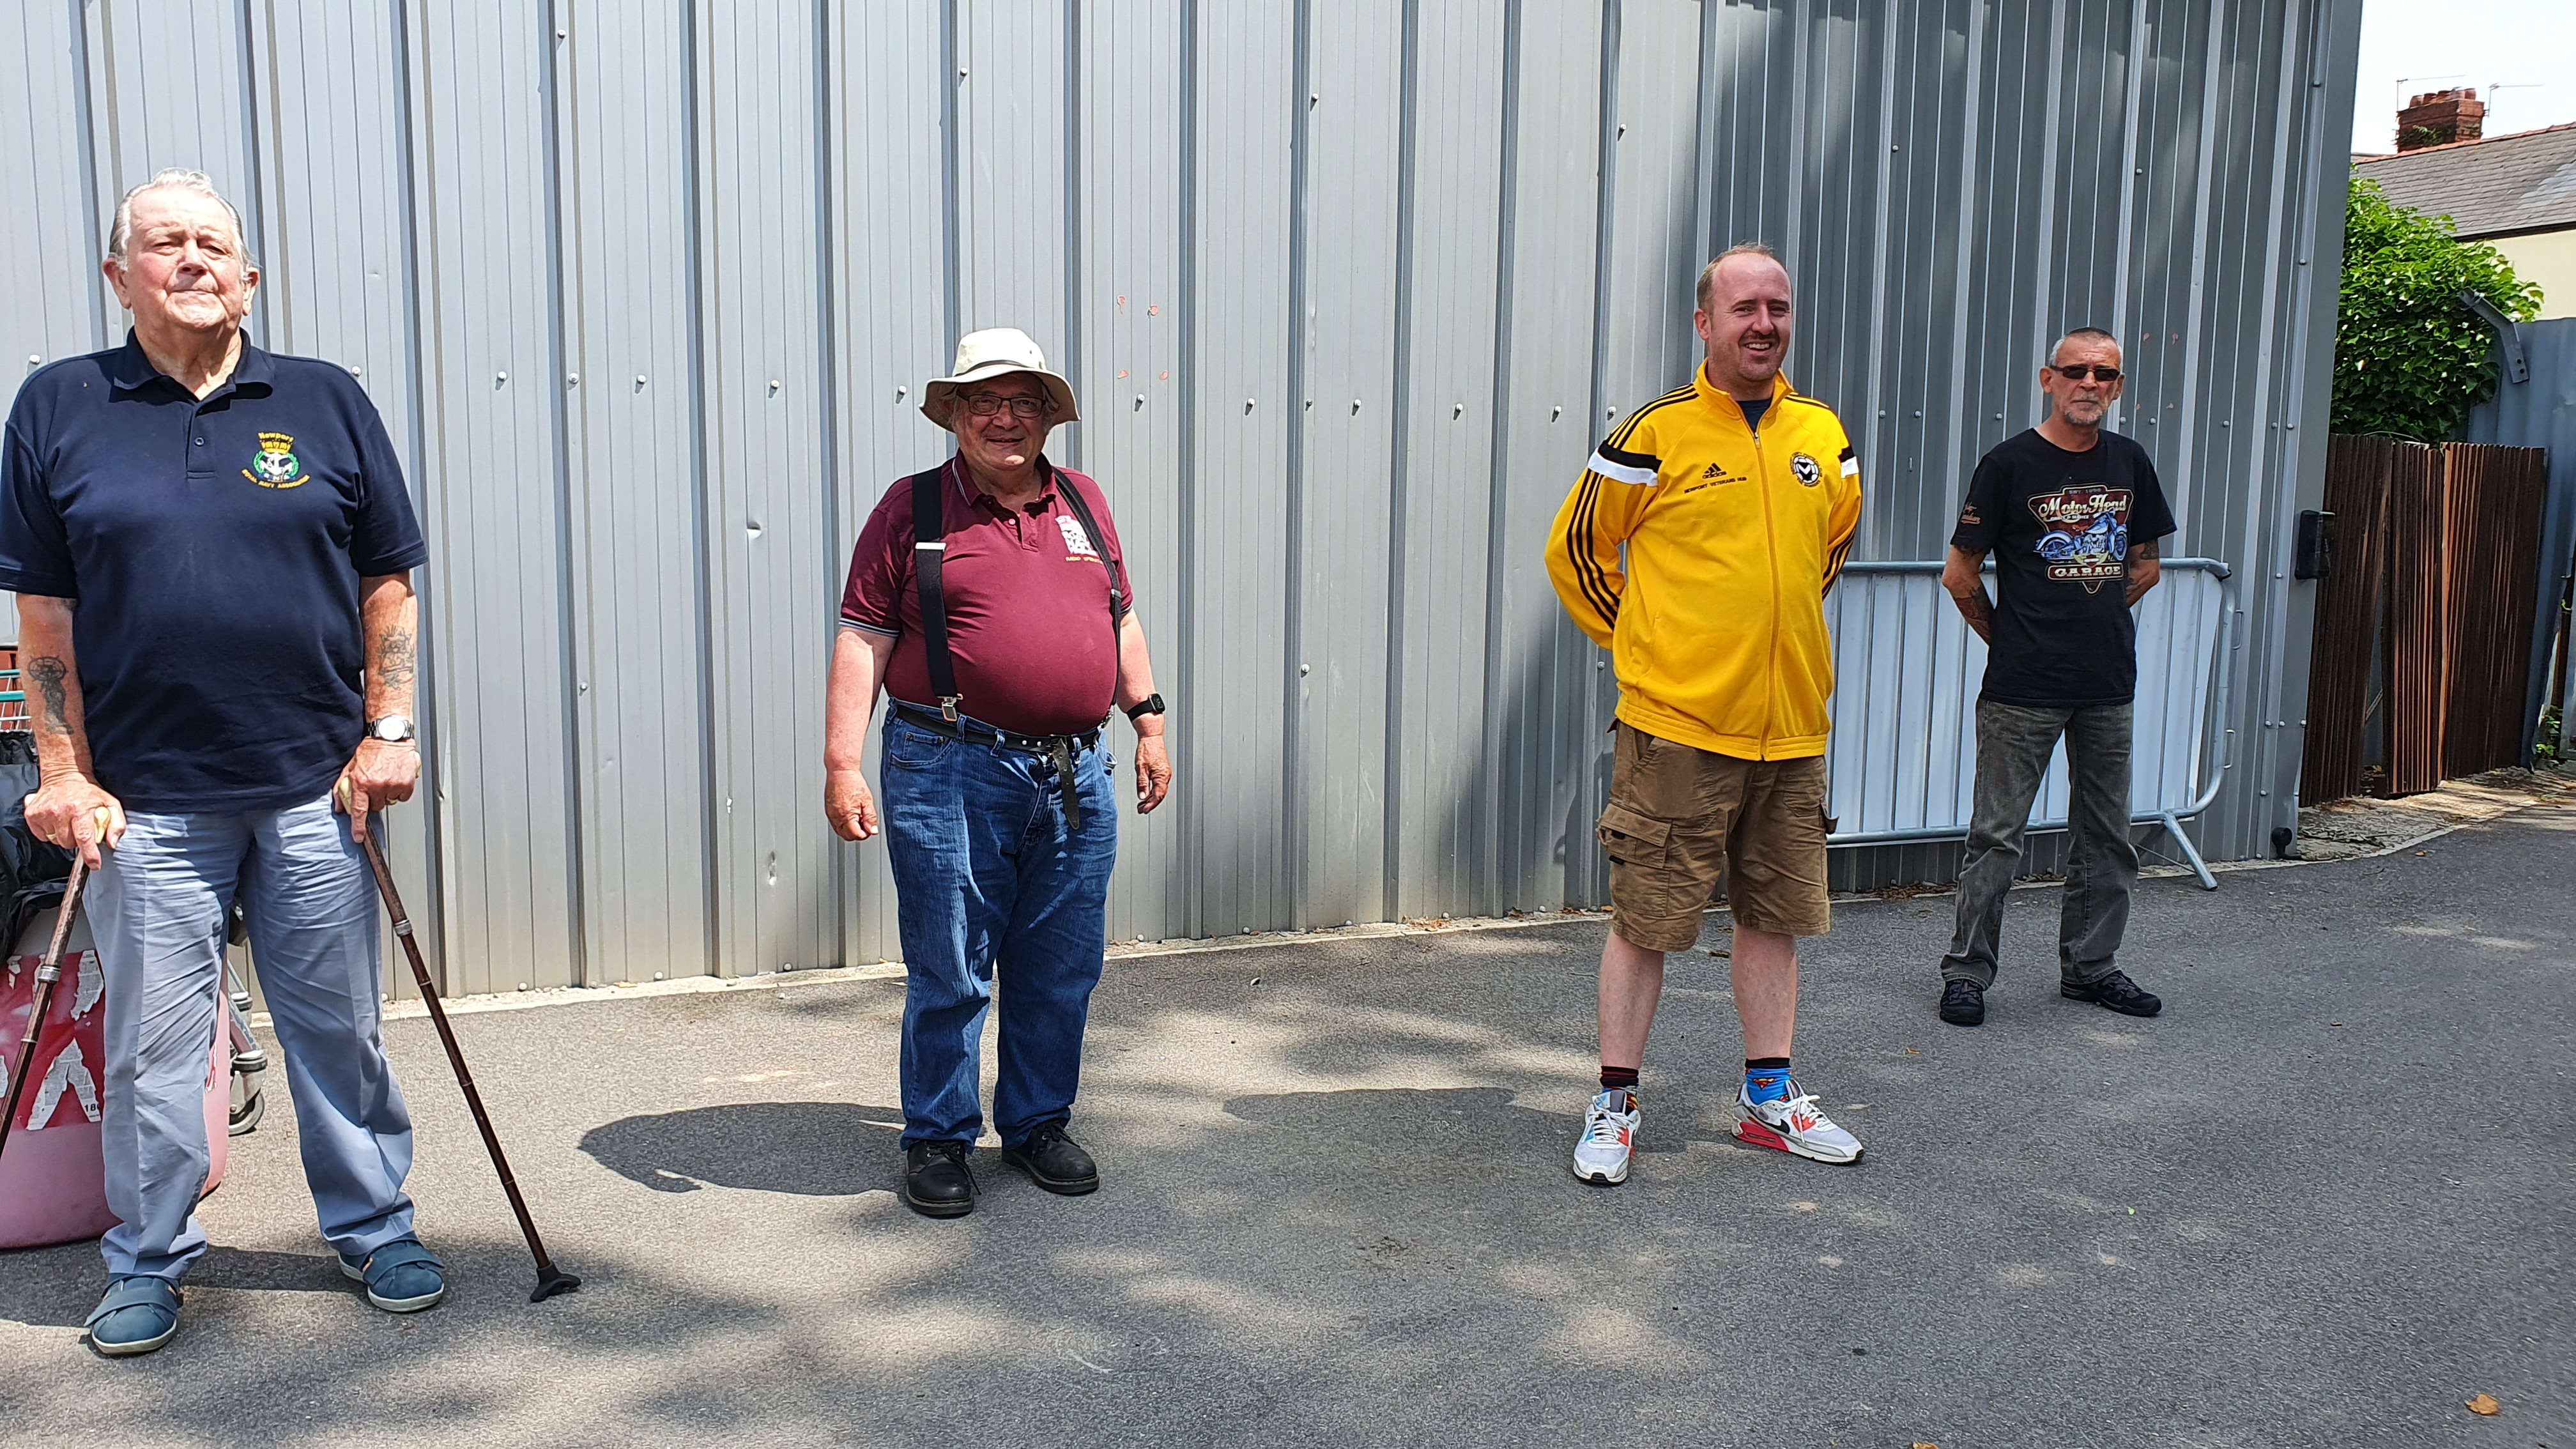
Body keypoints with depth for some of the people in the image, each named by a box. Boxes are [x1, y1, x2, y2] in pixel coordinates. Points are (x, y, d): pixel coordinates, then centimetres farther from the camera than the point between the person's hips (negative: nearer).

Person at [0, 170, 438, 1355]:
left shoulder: (326, 402, 6)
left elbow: (386, 583, 7)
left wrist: (389, 731, -1)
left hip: (313, 788, 1)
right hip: (143, 798, 0)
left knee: (338, 1026, 10)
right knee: (153, 1044, 9)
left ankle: (373, 1228, 25)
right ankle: (147, 1264, 26)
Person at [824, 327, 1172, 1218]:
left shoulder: (1084, 503, 14)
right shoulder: (911, 509, 1)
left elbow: (1121, 622, 21)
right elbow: (862, 642, -2)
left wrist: (1149, 724, 18)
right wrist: (841, 764, -9)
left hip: (1076, 777, 4)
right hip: (951, 775, -4)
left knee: (1060, 971, 12)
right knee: (948, 974, 3)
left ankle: (1038, 1126, 28)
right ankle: (938, 1141, 19)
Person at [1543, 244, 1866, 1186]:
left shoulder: (1824, 437, 7)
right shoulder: (1658, 434, -8)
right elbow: (1575, 552, 0)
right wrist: (1641, 643, 2)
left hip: (1790, 725, 5)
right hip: (1677, 726, -5)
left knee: (1775, 916, 14)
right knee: (1645, 921, 2)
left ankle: (1768, 1099, 28)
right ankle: (1614, 1106, 15)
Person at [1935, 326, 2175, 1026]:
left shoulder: (2130, 463, 9)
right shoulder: (2010, 463, -6)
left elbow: (2145, 565, 21)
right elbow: (1959, 573, -3)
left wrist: (2096, 617, 12)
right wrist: (2008, 638, 4)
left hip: (2109, 685, 6)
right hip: (2023, 687, -5)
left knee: (2107, 836, 12)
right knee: (1997, 835, -2)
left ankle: (2089, 967, 26)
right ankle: (1966, 971, 8)